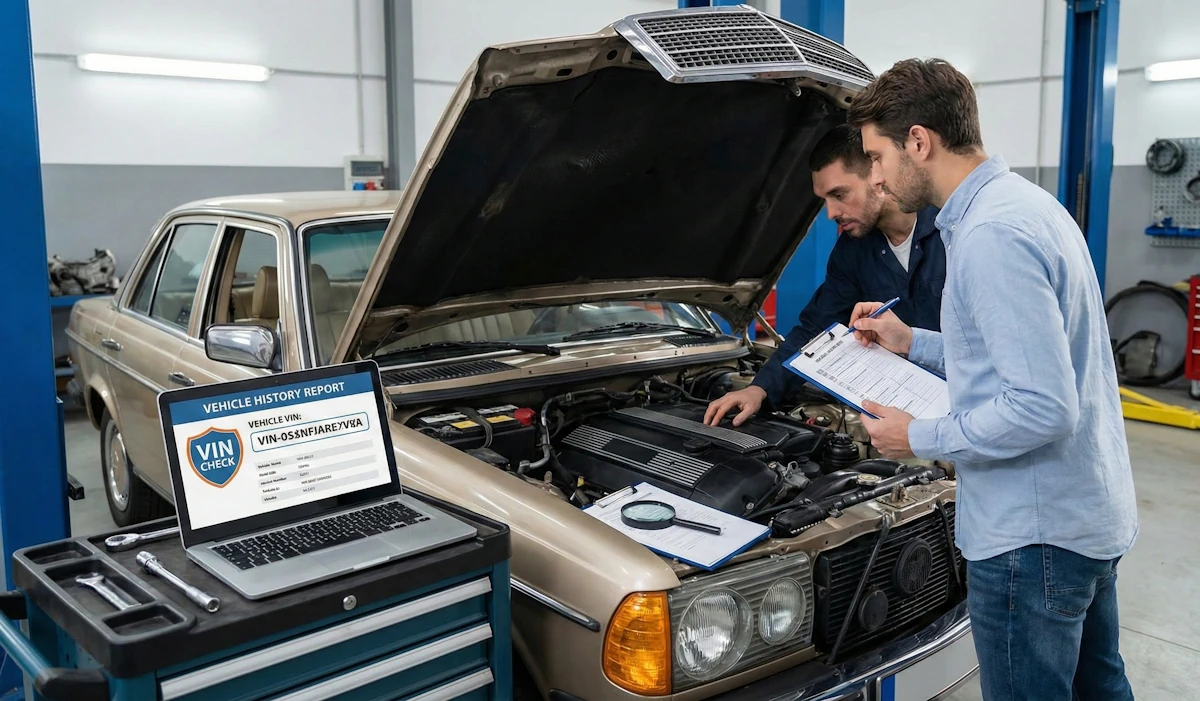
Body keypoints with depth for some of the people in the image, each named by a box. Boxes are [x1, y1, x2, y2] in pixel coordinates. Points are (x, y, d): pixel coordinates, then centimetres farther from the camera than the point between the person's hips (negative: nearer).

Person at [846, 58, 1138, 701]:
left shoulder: (991, 236, -24)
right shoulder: (1027, 202, 9)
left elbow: (1044, 408, -29)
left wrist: (921, 439, -17)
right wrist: (913, 343, 15)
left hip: (1034, 532, -10)